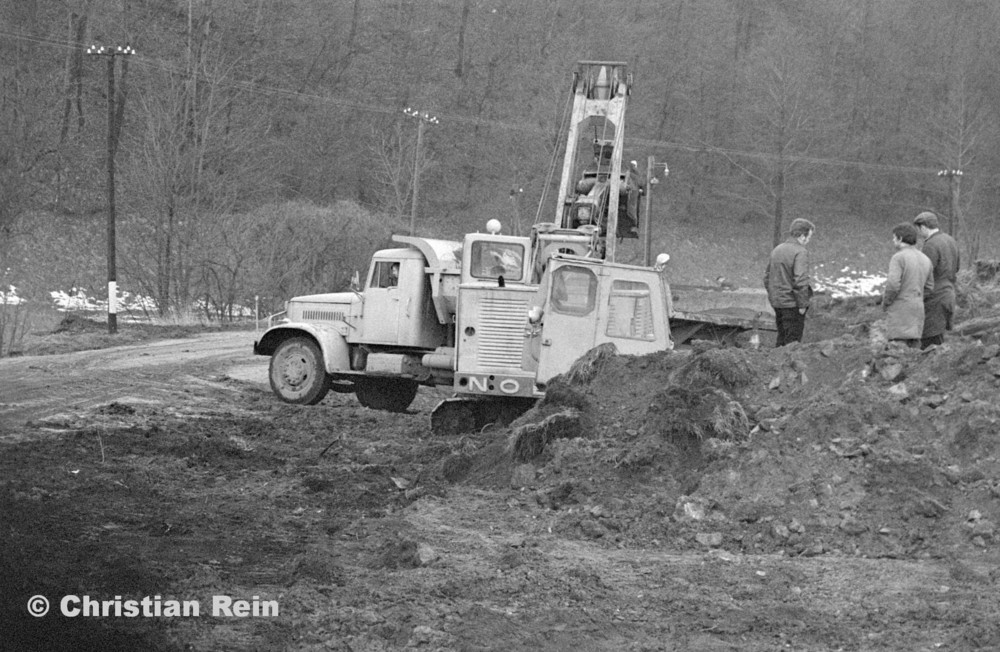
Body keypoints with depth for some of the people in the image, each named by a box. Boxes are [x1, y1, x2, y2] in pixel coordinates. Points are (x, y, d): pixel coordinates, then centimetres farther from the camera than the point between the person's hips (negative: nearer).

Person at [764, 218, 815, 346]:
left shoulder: (777, 250, 10)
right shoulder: (800, 252, -15)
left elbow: (767, 276, 16)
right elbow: (800, 280, -22)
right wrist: (802, 304, -16)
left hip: (777, 303, 8)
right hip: (792, 304, -8)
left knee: (782, 338, 17)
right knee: (792, 341, 0)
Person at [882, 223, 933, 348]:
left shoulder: (898, 258, -13)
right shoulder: (925, 259, 10)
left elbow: (892, 285, -22)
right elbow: (928, 287, 17)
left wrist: (885, 303, -6)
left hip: (899, 310, -7)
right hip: (917, 309, 7)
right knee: (913, 347, 10)